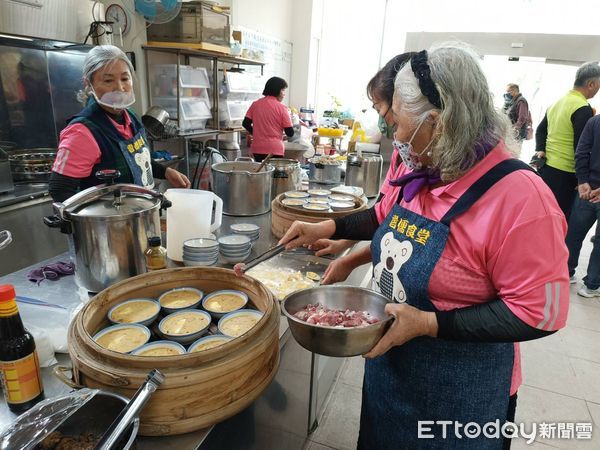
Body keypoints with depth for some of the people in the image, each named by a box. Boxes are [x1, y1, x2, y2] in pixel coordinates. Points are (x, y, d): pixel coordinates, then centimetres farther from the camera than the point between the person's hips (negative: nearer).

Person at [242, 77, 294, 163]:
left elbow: (245, 124, 4)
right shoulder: (281, 108, -8)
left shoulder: (255, 104, 4)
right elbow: (290, 133, -8)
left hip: (257, 149, 4)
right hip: (275, 150, -4)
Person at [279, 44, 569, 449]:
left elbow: (540, 313, -24)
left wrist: (429, 324, -28)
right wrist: (327, 229, 4)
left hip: (457, 390, -6)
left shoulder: (518, 196, -27)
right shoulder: (421, 171, -4)